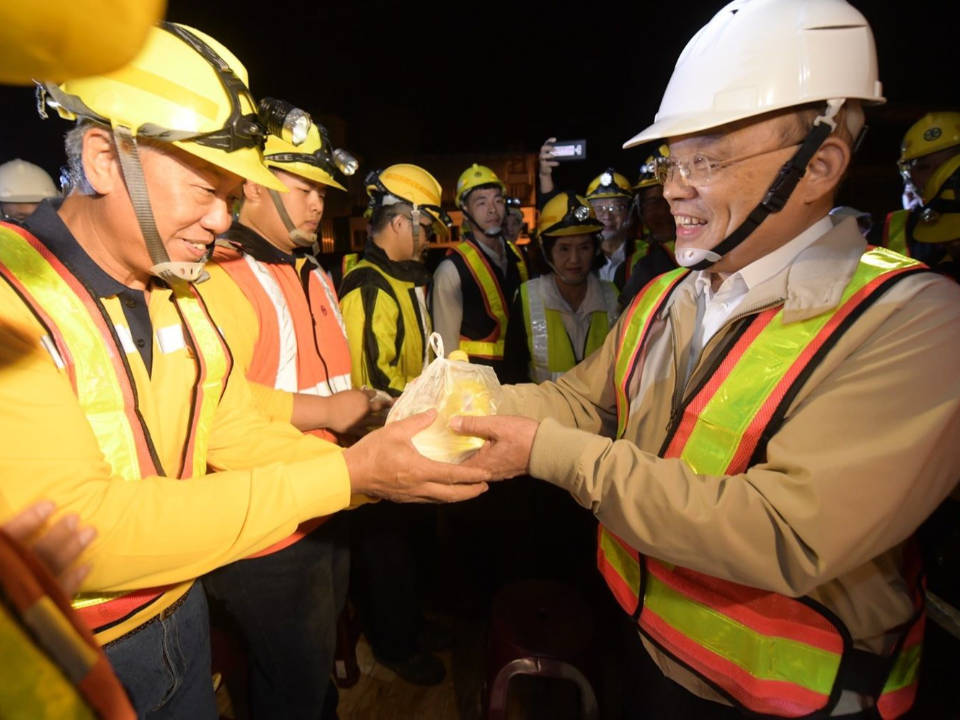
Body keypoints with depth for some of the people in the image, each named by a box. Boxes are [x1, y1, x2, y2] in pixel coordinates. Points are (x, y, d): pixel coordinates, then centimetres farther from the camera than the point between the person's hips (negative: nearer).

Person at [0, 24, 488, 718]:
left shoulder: (184, 294, 0)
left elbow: (242, 435, -1)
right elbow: (68, 532, -31)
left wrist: (381, 464, -16)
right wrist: (347, 472, -33)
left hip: (179, 610, 6)